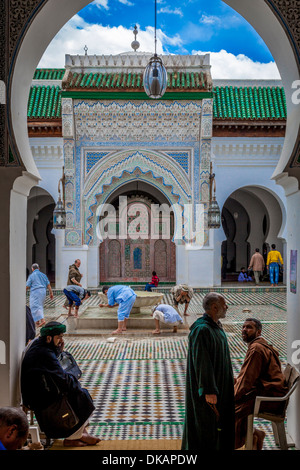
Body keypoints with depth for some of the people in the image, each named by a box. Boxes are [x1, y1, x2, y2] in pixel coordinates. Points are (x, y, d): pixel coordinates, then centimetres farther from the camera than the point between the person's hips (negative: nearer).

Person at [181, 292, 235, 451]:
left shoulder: (216, 326, 8)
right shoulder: (201, 330, -23)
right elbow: (201, 362, -25)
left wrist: (228, 378, 21)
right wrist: (209, 391, -24)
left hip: (218, 383, 10)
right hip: (207, 386, -10)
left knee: (217, 420, 18)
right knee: (206, 423, 1)